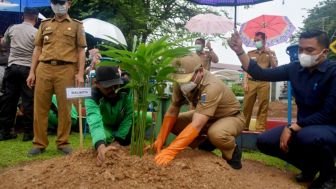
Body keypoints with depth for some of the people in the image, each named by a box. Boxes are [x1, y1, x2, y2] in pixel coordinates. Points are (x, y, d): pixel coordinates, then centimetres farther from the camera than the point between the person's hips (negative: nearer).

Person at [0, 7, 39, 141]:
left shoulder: (12, 28, 7)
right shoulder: (36, 32, -7)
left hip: (12, 67, 5)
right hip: (28, 69, -4)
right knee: (29, 100, 2)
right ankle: (28, 132, 6)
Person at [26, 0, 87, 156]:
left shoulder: (76, 25, 11)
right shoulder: (44, 24, 19)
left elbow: (81, 51, 5)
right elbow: (37, 49, 17)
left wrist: (80, 73, -5)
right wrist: (32, 72, 8)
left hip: (66, 70, -2)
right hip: (44, 68, 3)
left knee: (65, 108, 0)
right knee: (40, 107, 3)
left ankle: (63, 142, 11)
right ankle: (39, 143, 12)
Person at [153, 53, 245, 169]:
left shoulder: (211, 86, -38)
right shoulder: (182, 83, -17)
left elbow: (196, 125, -44)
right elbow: (172, 112, -9)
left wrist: (170, 151, -48)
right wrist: (160, 140, -15)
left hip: (231, 117, -6)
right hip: (208, 116, 7)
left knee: (216, 134, -40)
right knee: (174, 123, -12)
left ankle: (232, 152, -6)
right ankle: (206, 144, 8)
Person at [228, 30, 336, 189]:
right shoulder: (295, 69, 0)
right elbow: (260, 74, -5)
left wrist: (292, 128, -26)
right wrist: (239, 51, -16)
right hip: (304, 127, 6)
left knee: (308, 136, -39)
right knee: (264, 141, -6)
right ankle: (309, 166, 15)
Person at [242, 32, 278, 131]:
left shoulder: (270, 53, 15)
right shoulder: (250, 53, 16)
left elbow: (275, 66, 5)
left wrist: (269, 54, -3)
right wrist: (245, 82, 0)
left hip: (264, 83, 0)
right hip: (251, 82, 1)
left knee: (263, 107, -2)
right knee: (247, 106, 0)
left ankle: (260, 129, 2)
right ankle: (244, 126, 9)